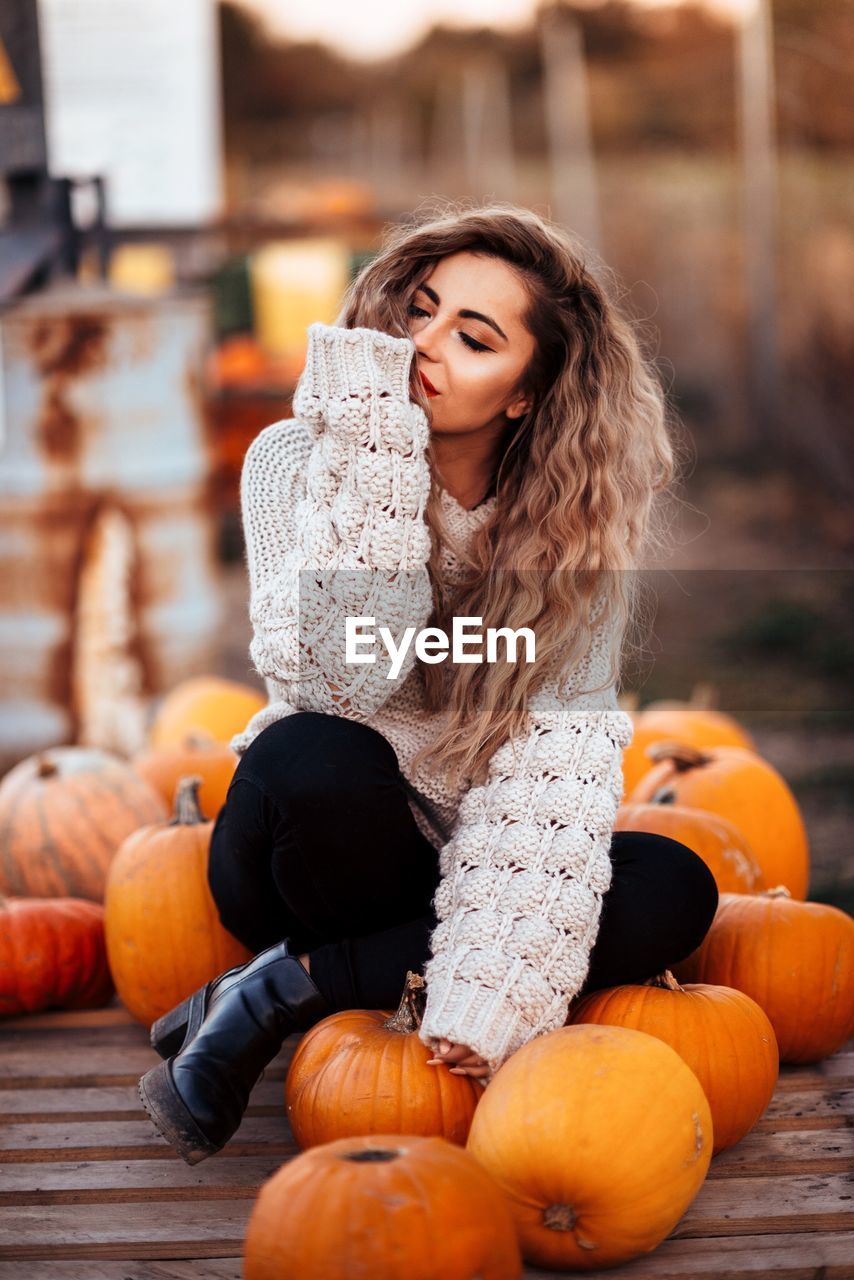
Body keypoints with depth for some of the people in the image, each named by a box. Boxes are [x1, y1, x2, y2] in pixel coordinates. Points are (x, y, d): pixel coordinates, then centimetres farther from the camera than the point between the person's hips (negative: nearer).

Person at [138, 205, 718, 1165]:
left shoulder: (572, 521, -8)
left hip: (466, 864, 3)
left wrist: (490, 979, -31)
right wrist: (375, 454, -34)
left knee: (675, 889, -24)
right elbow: (339, 679, -29)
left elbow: (557, 755, -19)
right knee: (320, 758, -35)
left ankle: (294, 990, -20)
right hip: (308, 849, -3)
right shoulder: (299, 461, -13)